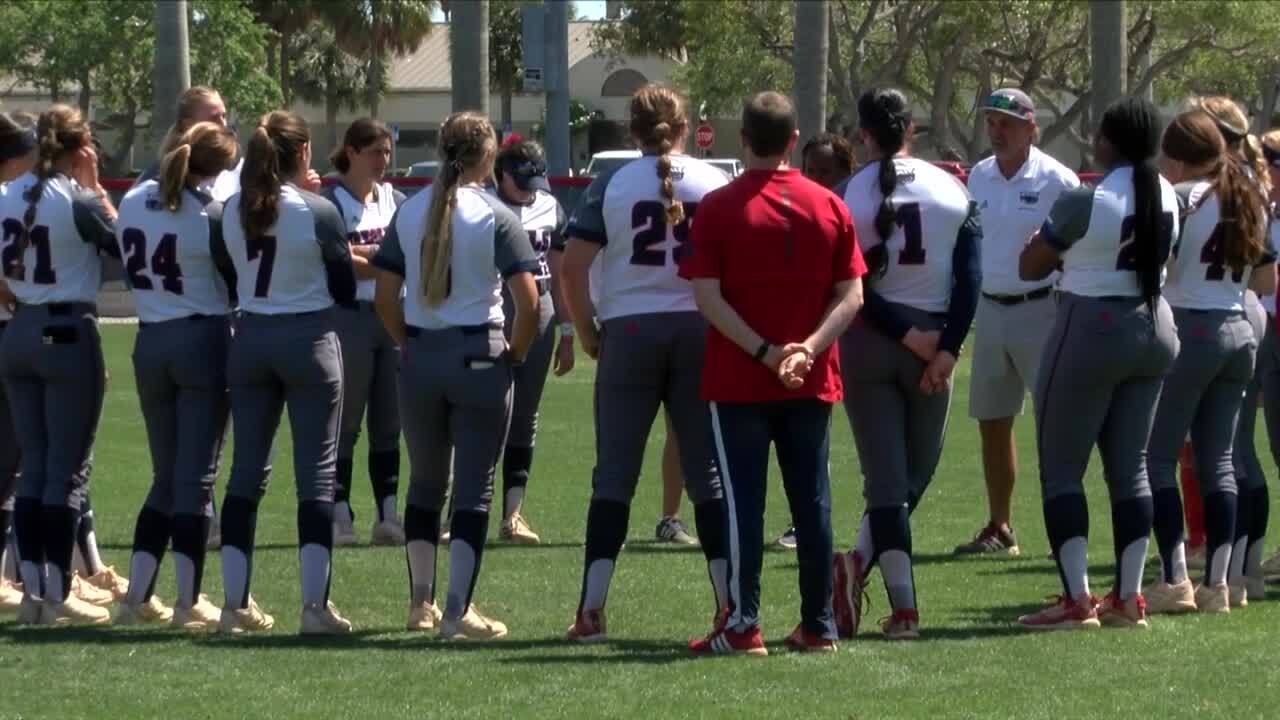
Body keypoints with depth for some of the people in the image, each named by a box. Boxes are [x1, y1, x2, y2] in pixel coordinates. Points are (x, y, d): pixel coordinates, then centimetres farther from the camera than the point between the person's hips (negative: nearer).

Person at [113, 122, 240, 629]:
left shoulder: (132, 203, 3)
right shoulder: (211, 214, -15)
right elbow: (237, 283, -7)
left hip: (149, 344, 5)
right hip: (203, 341, -5)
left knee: (165, 476, 15)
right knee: (196, 477, 0)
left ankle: (137, 596, 9)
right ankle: (188, 603, -1)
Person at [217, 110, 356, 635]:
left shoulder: (233, 211, 0)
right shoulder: (319, 212, -12)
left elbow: (229, 277, 6)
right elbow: (345, 291, -6)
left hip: (250, 339, 4)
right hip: (308, 340, -4)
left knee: (247, 470, 10)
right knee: (316, 473, 0)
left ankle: (235, 604, 10)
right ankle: (315, 605, -5)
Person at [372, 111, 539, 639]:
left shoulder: (409, 213, 3)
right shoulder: (495, 218, -9)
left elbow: (385, 296, 2)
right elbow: (527, 300, -15)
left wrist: (408, 343, 13)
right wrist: (517, 352, 0)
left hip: (419, 358, 4)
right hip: (478, 355, -4)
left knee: (425, 481, 18)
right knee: (473, 488, 2)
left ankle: (421, 601, 26)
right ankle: (458, 611, -1)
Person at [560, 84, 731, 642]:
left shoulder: (611, 186, -2)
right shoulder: (717, 184, 2)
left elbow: (572, 266, -9)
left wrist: (586, 334, 2)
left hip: (629, 330, -1)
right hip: (700, 330, 1)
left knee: (614, 475, 4)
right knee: (709, 474, 8)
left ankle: (591, 610, -1)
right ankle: (730, 605, 4)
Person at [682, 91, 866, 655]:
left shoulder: (719, 207, -5)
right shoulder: (829, 206, 4)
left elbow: (706, 295, -13)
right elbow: (851, 295, -1)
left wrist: (765, 352, -14)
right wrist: (808, 349, -11)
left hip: (739, 381, -3)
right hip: (813, 383, 3)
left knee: (743, 501, 0)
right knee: (812, 501, 8)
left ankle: (743, 625, -2)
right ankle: (819, 625, 10)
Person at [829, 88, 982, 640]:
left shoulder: (850, 196, -5)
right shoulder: (952, 190, 1)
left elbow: (853, 287, -10)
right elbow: (969, 277, -4)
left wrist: (906, 334, -6)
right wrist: (946, 347, -6)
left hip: (868, 341, -1)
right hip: (934, 337, 1)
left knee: (885, 476, 1)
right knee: (917, 471, 15)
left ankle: (904, 608, -9)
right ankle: (863, 561, -6)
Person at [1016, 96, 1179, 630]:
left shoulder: (1086, 203, -17)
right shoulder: (1167, 197, 2)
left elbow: (1030, 267, -8)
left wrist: (1059, 245, 11)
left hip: (1091, 331, -7)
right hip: (1154, 329, 7)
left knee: (1061, 469, 0)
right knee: (1130, 466, 12)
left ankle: (1076, 600, -7)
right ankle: (1129, 597, 11)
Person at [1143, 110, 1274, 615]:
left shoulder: (1182, 199, -9)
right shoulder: (1250, 203, 12)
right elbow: (1267, 283, 16)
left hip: (1188, 330, -7)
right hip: (1239, 332, 7)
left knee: (1158, 455, -1)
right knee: (1218, 458, 10)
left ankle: (1174, 579, -8)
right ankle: (1217, 582, 6)